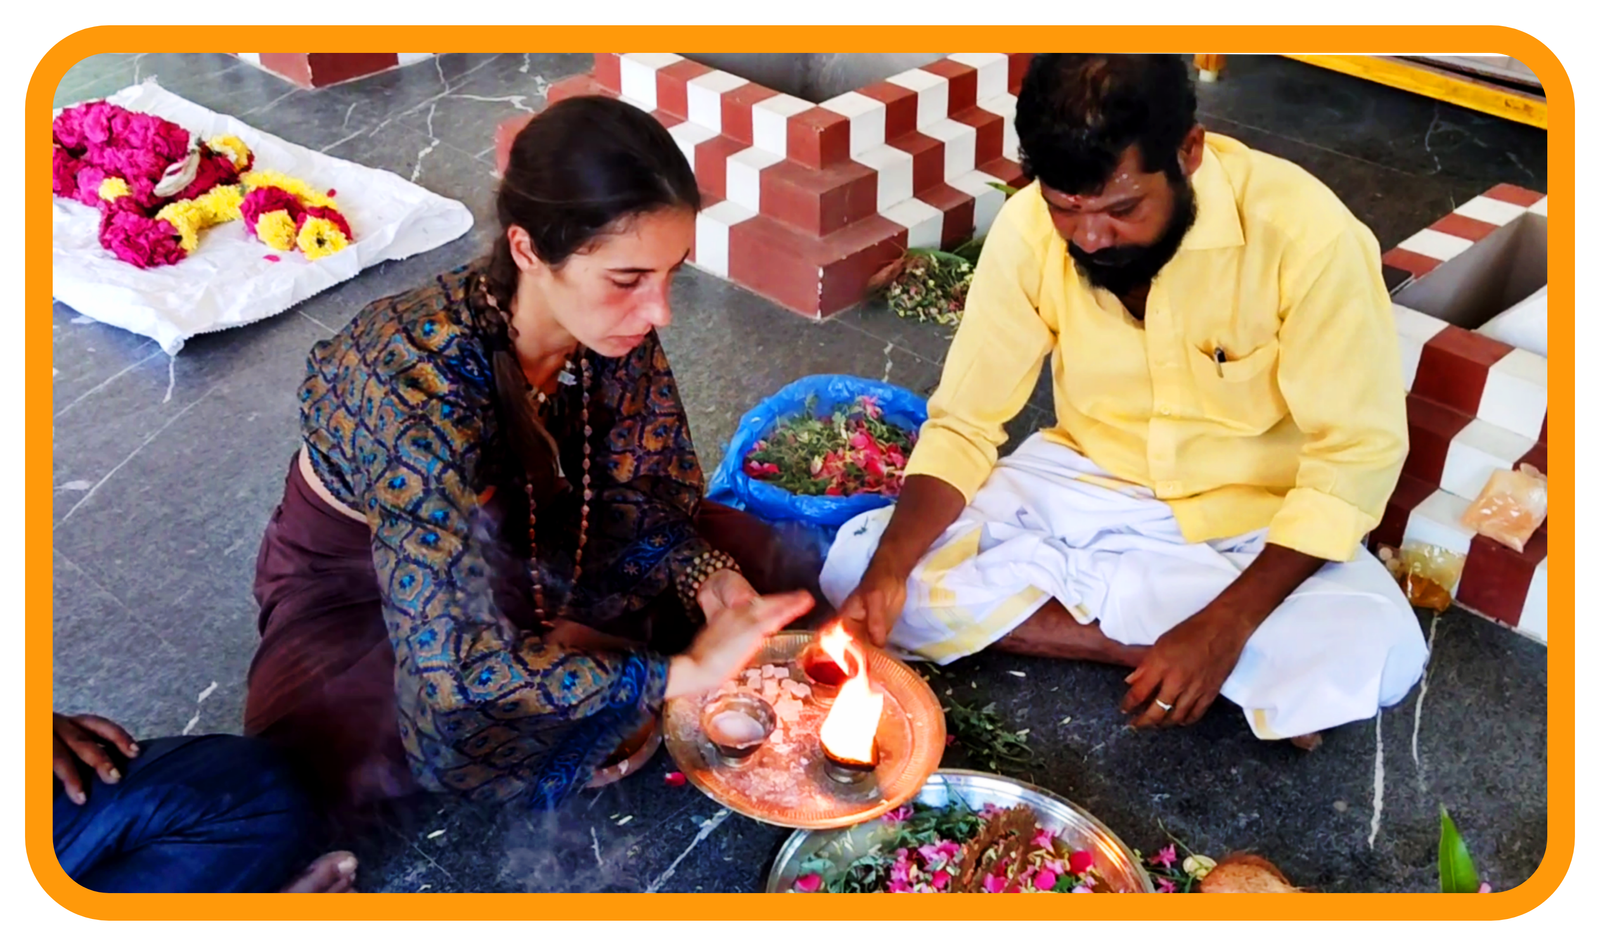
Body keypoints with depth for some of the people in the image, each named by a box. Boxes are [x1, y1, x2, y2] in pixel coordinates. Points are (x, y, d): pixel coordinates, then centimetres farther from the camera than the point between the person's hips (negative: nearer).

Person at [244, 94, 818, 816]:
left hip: (503, 546, 5)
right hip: (355, 587, -4)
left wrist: (708, 579, -27)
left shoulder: (612, 327, -21)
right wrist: (684, 669, -37)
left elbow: (643, 497, -6)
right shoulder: (417, 382, -39)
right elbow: (451, 658, -40)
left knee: (740, 553, -10)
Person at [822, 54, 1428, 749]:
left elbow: (1357, 454, -18)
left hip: (1249, 527, -4)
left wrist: (1225, 626, -27)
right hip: (1080, 489, 5)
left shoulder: (1306, 234, -23)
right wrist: (888, 567, -25)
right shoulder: (1030, 229, -15)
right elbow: (965, 426, -8)